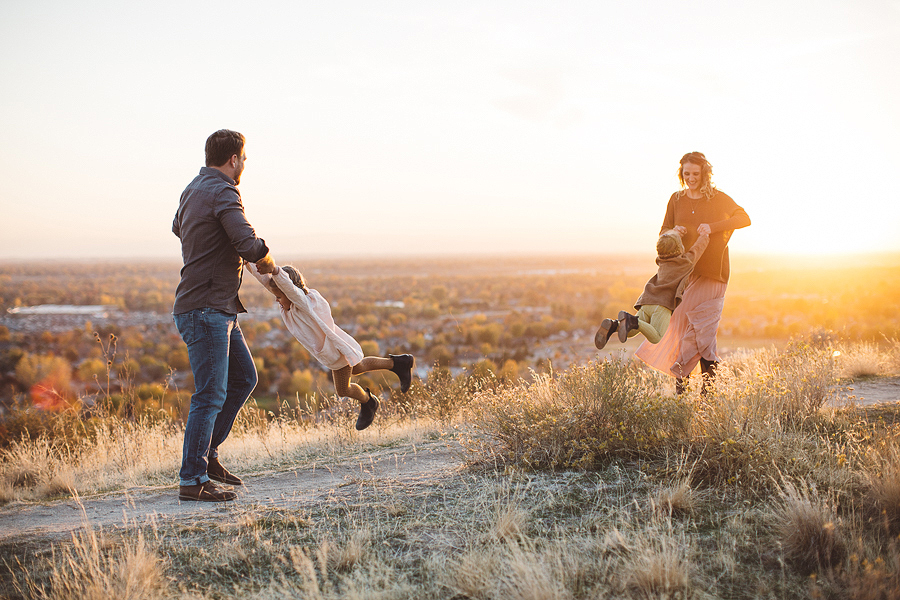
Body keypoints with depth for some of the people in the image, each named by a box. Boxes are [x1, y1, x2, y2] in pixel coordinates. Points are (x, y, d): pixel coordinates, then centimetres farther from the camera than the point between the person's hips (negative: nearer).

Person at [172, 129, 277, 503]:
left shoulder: (193, 189, 15)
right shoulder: (223, 193, -16)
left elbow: (178, 228, 36)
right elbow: (250, 246, -27)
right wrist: (266, 261, -6)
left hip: (219, 309, 10)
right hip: (205, 309, -10)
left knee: (243, 378, 17)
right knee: (211, 395, -7)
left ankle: (206, 453, 21)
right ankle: (192, 480, -2)